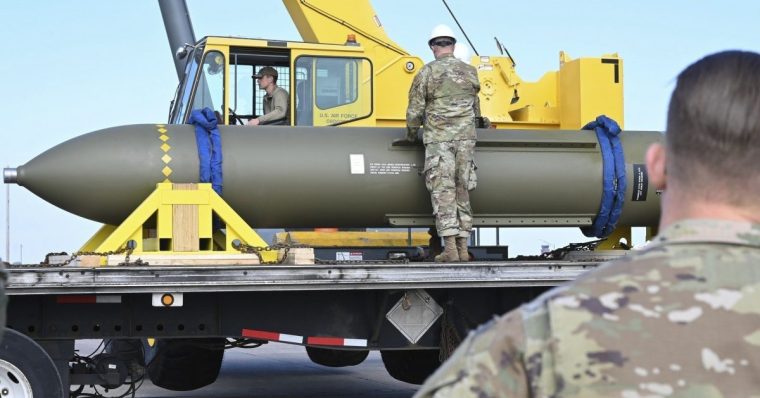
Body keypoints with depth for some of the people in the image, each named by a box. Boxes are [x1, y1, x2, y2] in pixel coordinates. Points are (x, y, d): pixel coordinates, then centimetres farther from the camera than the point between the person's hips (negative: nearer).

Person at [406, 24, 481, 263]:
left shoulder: (427, 73, -3)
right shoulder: (470, 72, 10)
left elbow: (415, 110, -2)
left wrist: (411, 134, 15)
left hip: (438, 139, -3)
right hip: (465, 138, 3)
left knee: (443, 192, -3)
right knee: (462, 191, 9)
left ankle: (450, 249, -10)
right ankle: (462, 248, 9)